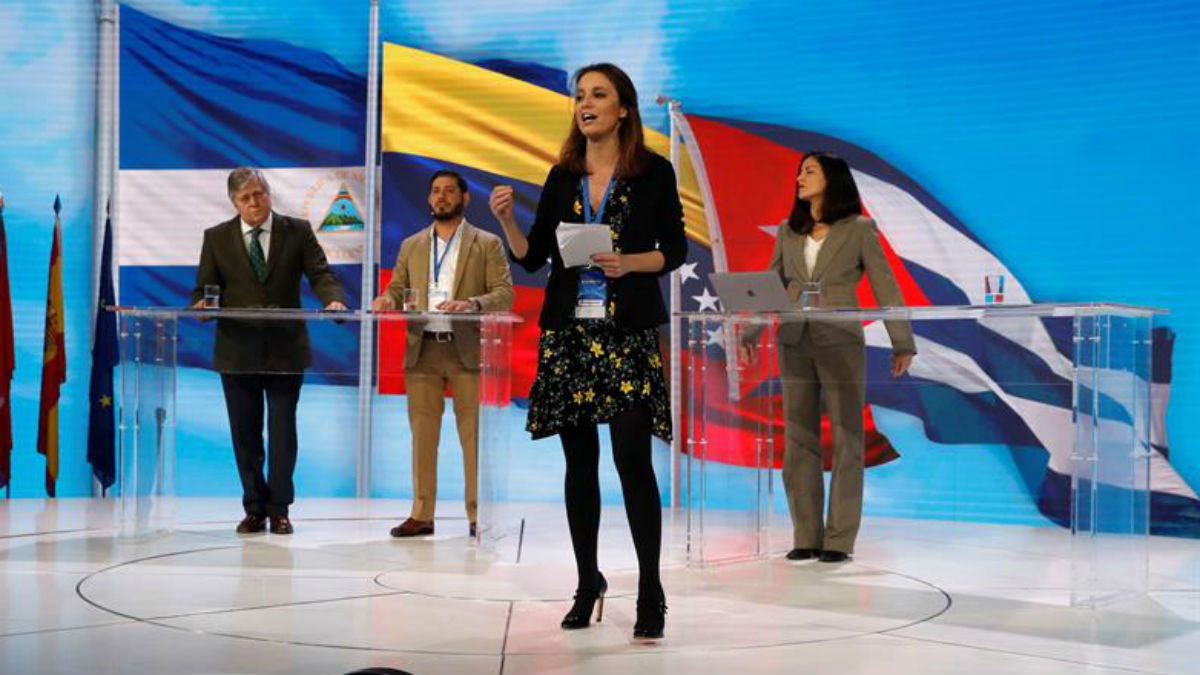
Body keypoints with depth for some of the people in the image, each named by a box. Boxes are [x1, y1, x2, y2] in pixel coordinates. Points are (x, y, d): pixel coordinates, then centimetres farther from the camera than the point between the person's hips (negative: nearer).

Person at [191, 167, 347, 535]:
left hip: (285, 349, -1)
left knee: (283, 432, 2)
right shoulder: (217, 238, 4)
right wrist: (202, 305, -19)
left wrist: (333, 299, -26)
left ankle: (279, 509, 11)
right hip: (237, 350, 1)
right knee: (245, 434, 7)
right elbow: (204, 289, 4)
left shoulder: (297, 231, 2)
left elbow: (320, 274, -5)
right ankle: (254, 509, 18)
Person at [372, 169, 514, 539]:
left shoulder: (487, 244, 6)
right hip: (421, 350, 3)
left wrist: (472, 303, -21)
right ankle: (421, 515, 9)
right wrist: (388, 299, -9)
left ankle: (478, 515, 4)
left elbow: (504, 295, -2)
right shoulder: (411, 245, 17)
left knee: (473, 435, -2)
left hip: (467, 350, -3)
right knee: (422, 435, 4)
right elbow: (398, 289, 15)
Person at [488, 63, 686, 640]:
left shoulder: (654, 172, 1)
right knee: (579, 463, 7)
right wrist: (506, 219, -7)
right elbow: (532, 257, 10)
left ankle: (650, 593, -3)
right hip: (568, 332, 4)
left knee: (633, 460, -10)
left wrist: (630, 262, -15)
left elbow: (674, 250, 2)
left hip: (628, 333, -4)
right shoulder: (562, 177, 10)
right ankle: (588, 583, 20)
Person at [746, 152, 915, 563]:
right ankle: (806, 537, 11)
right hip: (794, 343, 4)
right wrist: (750, 334, 5)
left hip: (841, 343, -4)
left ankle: (839, 540, 3)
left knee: (845, 441, -1)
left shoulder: (859, 230, 1)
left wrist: (902, 343, -7)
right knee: (798, 441, 4)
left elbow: (885, 287, -2)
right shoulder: (789, 232, 13)